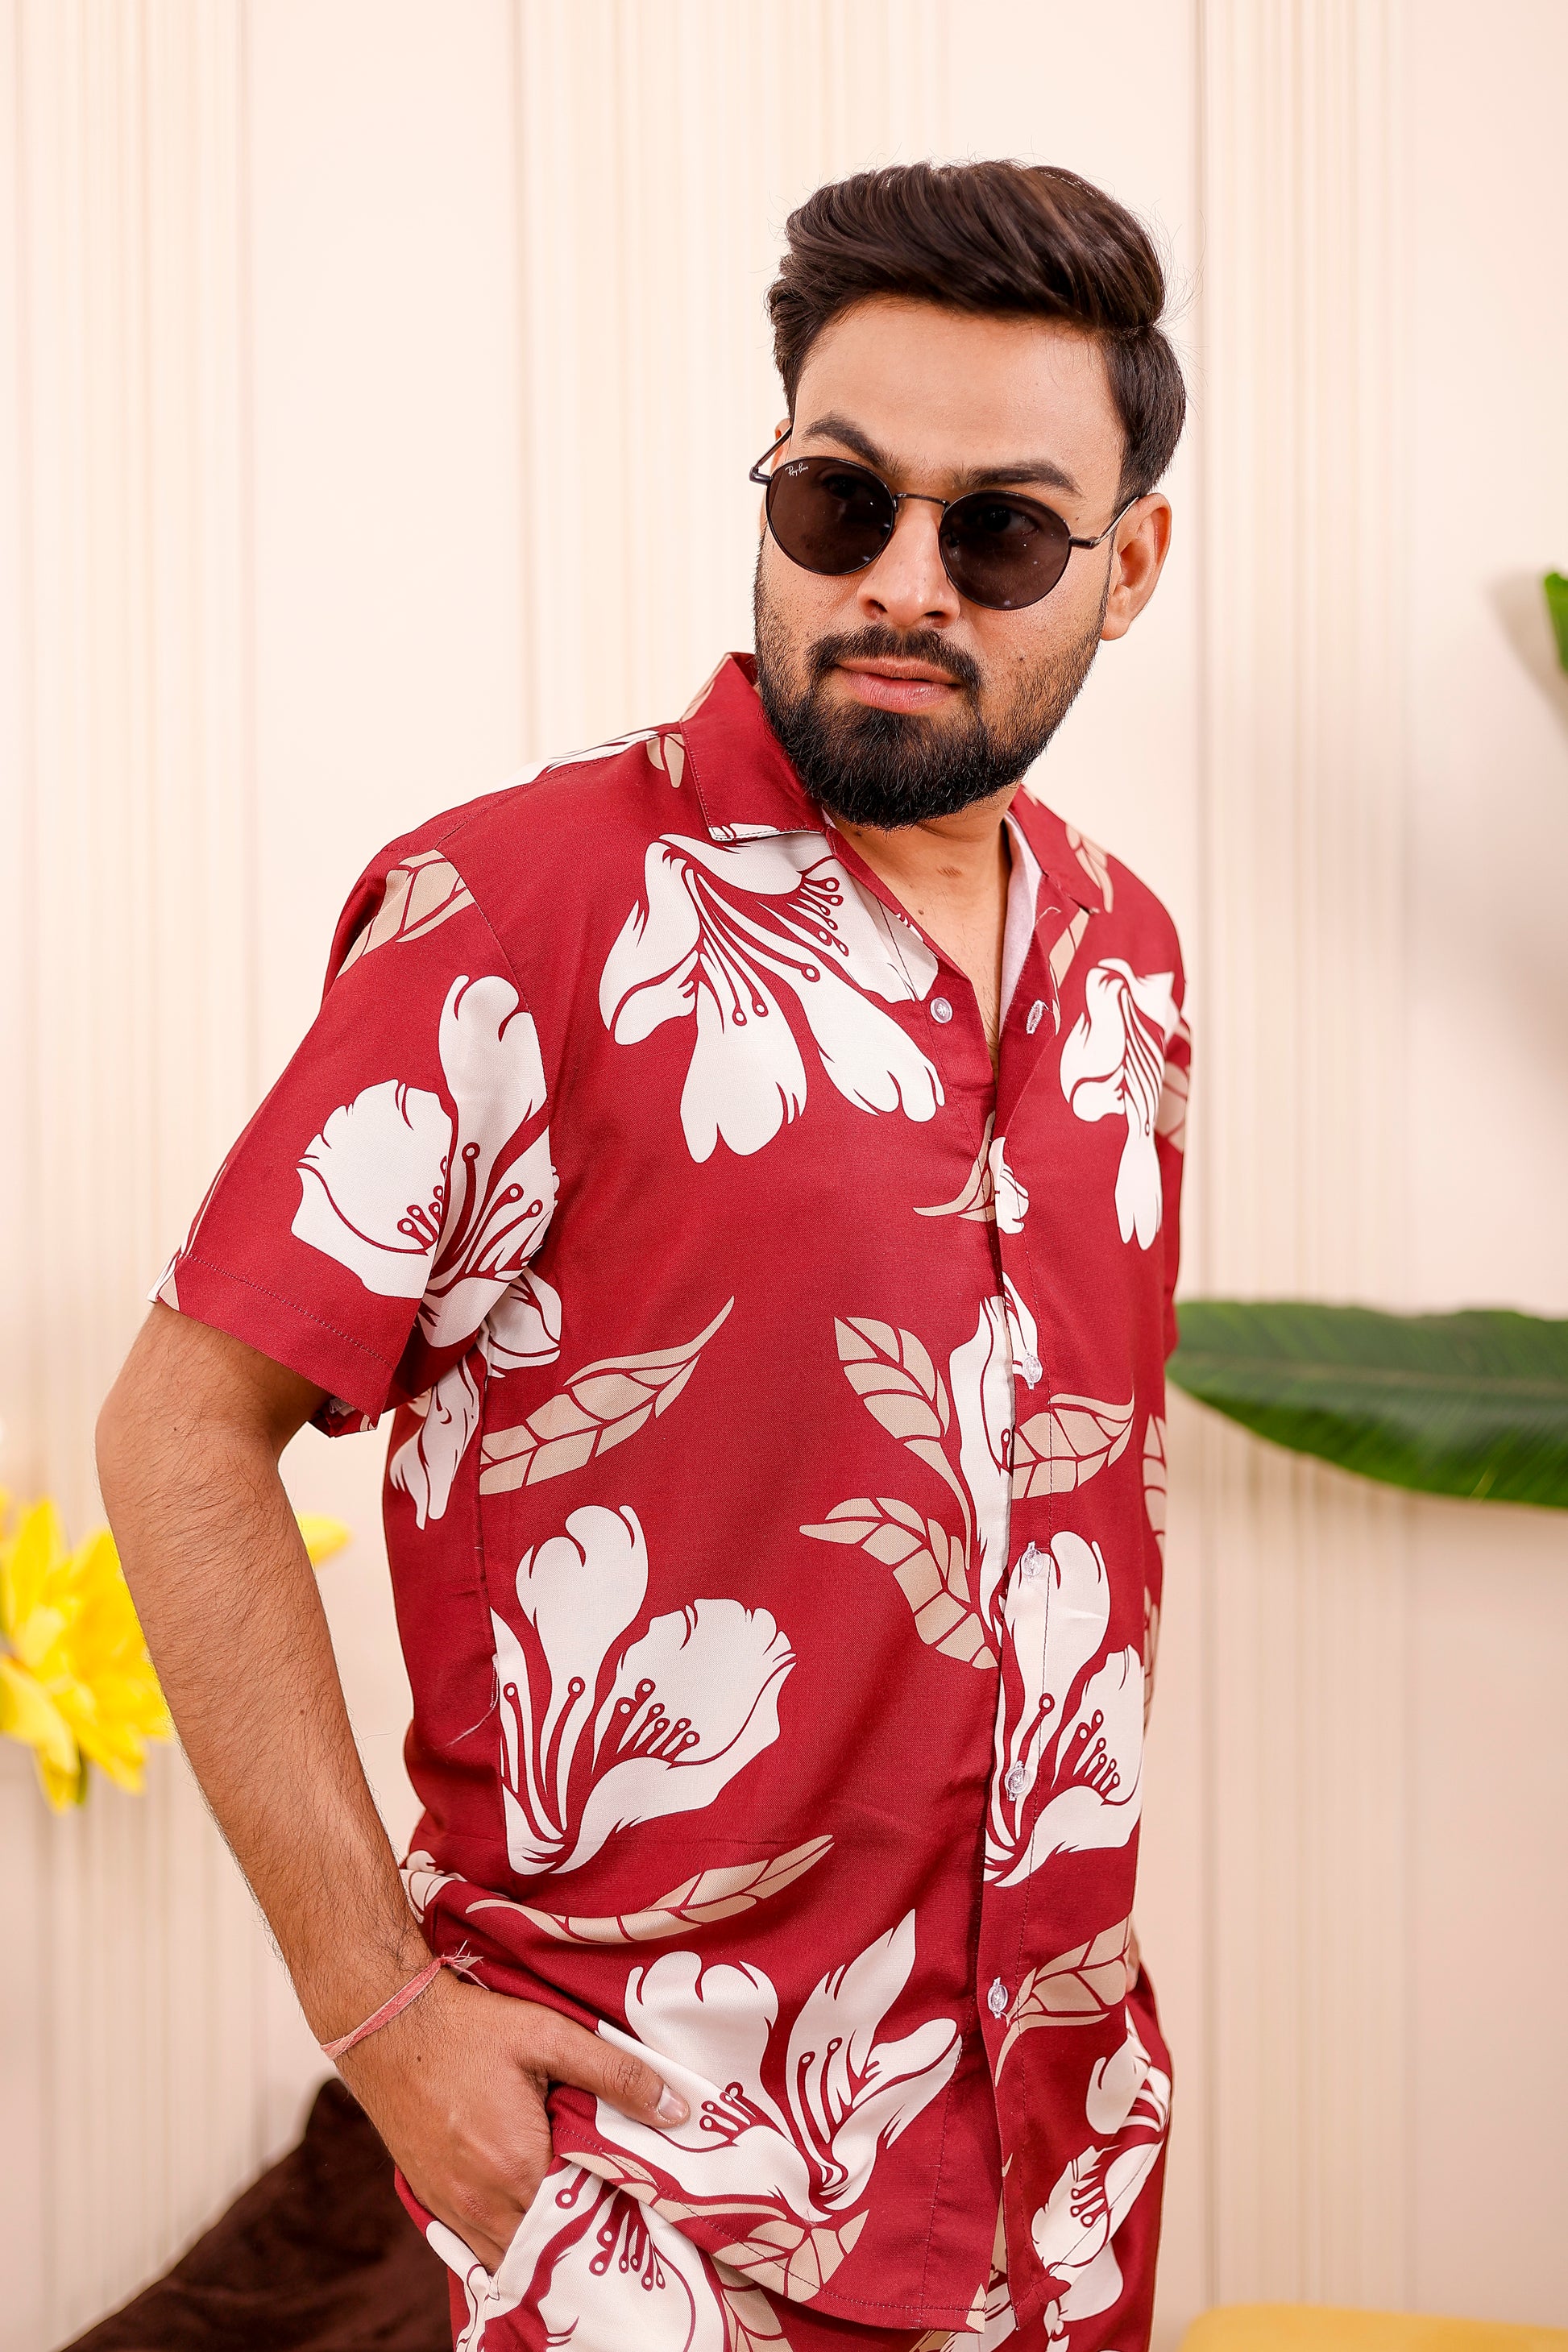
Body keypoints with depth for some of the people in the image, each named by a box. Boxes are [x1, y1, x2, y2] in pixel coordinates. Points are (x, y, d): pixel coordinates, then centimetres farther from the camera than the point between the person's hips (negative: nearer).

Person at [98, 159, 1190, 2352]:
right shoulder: (526, 910, -14)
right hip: (661, 2159, -6)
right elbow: (184, 1433, -13)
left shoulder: (1125, 956, 5)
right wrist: (378, 2007, -15)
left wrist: (1080, 1950, 12)